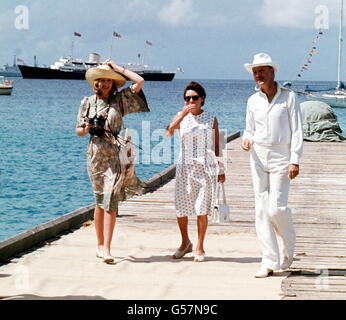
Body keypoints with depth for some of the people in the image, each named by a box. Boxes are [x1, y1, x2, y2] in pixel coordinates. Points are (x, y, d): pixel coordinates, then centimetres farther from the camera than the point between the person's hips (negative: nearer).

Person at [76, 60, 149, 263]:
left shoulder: (120, 99, 11)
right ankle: (100, 244, 16)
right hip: (96, 153, 1)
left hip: (115, 153, 0)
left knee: (111, 200, -9)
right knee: (100, 200, 4)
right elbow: (79, 131, 14)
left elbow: (140, 81, 4)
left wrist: (119, 68, 8)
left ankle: (106, 247, -14)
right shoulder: (88, 102, 10)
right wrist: (87, 129, -8)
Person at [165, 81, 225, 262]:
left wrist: (221, 170, 7)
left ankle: (200, 248, 8)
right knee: (180, 208, 3)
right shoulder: (181, 117, 5)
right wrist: (183, 114, -20)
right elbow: (168, 133, -13)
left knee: (202, 209, -3)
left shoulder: (211, 119, 5)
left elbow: (216, 146, 8)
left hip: (205, 167, -1)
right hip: (185, 167, 1)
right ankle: (185, 243, 25)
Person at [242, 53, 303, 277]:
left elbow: (296, 130, -4)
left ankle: (288, 248, 19)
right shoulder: (253, 101, 8)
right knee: (262, 209, -2)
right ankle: (269, 262, 2)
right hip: (258, 157, 4)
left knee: (277, 208, -11)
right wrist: (247, 140, -5)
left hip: (281, 157, -4)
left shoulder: (288, 97, -3)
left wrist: (295, 160, -11)